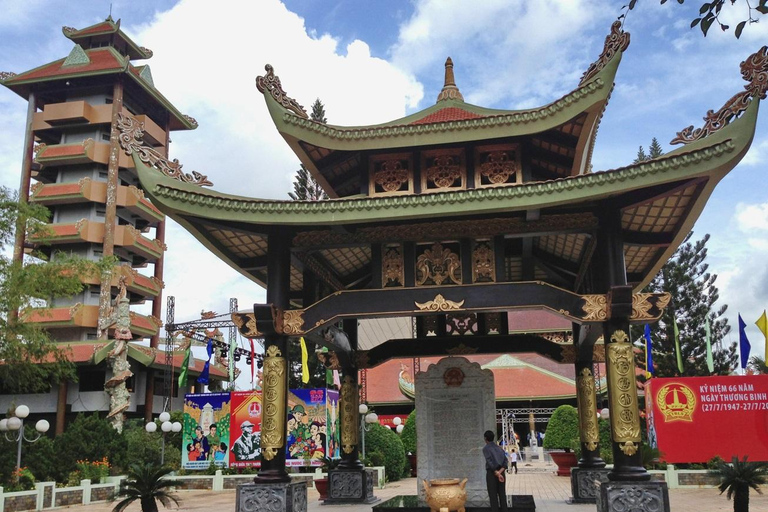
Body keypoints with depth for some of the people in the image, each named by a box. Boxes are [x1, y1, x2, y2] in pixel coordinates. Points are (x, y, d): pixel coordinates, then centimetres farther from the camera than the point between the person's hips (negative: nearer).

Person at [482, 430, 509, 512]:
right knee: (502, 494, 8)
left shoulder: (486, 448, -5)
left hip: (491, 473, -5)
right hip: (501, 473, 5)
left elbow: (489, 462, -17)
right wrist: (500, 472, -10)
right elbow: (505, 460, 3)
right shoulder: (499, 448, 14)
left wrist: (496, 473, -18)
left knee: (493, 495, -2)